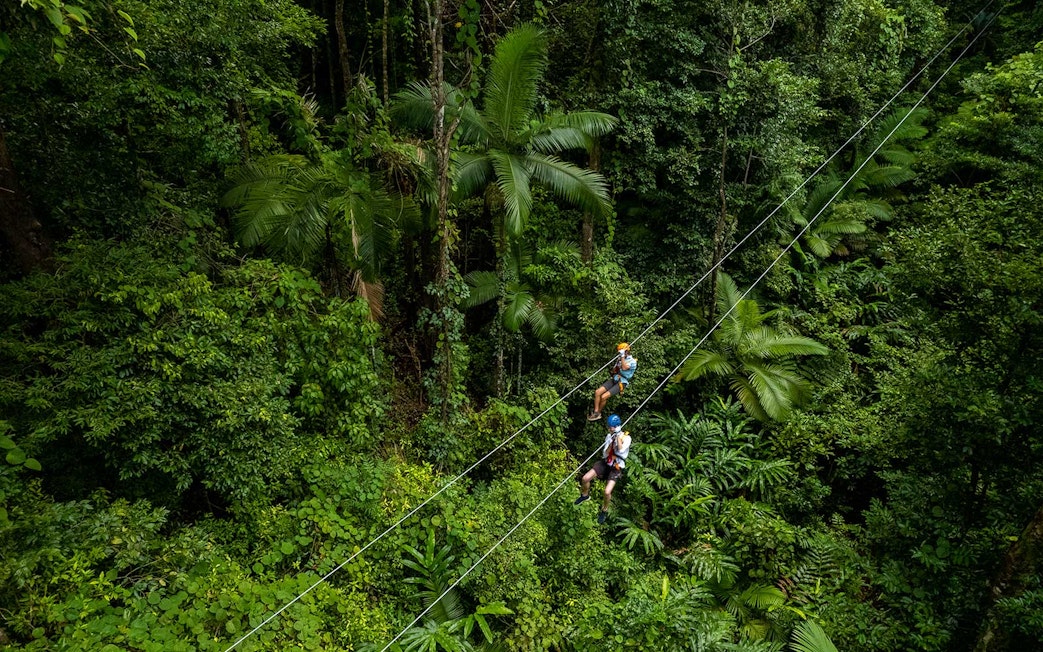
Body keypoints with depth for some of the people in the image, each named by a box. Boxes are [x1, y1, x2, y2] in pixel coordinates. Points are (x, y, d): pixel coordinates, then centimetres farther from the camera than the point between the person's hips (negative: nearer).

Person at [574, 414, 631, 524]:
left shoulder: (626, 438, -16)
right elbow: (605, 454, -6)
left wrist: (618, 437, -28)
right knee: (585, 478, -7)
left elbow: (621, 450, -33)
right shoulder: (609, 436, -2)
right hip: (605, 463, 5)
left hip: (616, 468, -5)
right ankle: (585, 495, 25)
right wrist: (611, 442, -20)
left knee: (607, 492, -19)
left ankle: (604, 510, 11)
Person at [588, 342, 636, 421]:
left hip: (621, 383, -7)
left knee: (603, 397, -21)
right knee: (597, 392, -13)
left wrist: (623, 357, -19)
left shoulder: (632, 361, -6)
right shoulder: (619, 359, 14)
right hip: (613, 379, 7)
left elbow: (624, 368, -24)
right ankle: (596, 412, -10)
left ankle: (598, 413, 0)